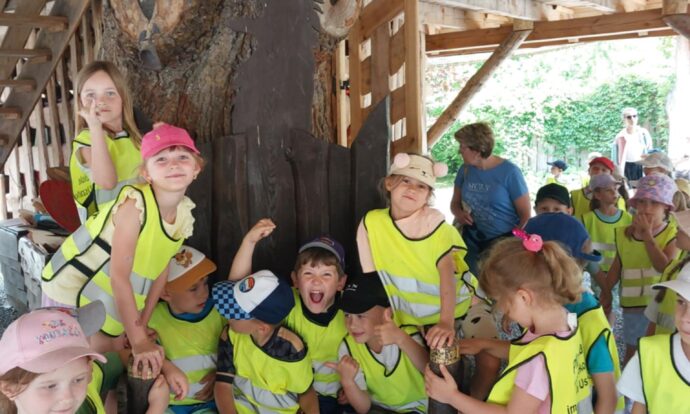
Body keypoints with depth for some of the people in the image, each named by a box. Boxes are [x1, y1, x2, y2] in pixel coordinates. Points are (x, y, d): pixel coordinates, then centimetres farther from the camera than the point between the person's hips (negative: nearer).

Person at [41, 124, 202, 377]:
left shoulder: (185, 213, -8)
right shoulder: (135, 203, -29)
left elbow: (161, 268, 1)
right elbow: (119, 276, -31)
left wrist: (141, 324, 1)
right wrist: (139, 340, -30)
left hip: (112, 299, 6)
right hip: (72, 287, -6)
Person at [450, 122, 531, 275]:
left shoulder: (509, 172, -13)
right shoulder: (465, 170, 1)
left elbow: (526, 214, -9)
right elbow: (455, 203, 14)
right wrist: (459, 213, -8)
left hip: (503, 242, -4)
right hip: (472, 242, 4)